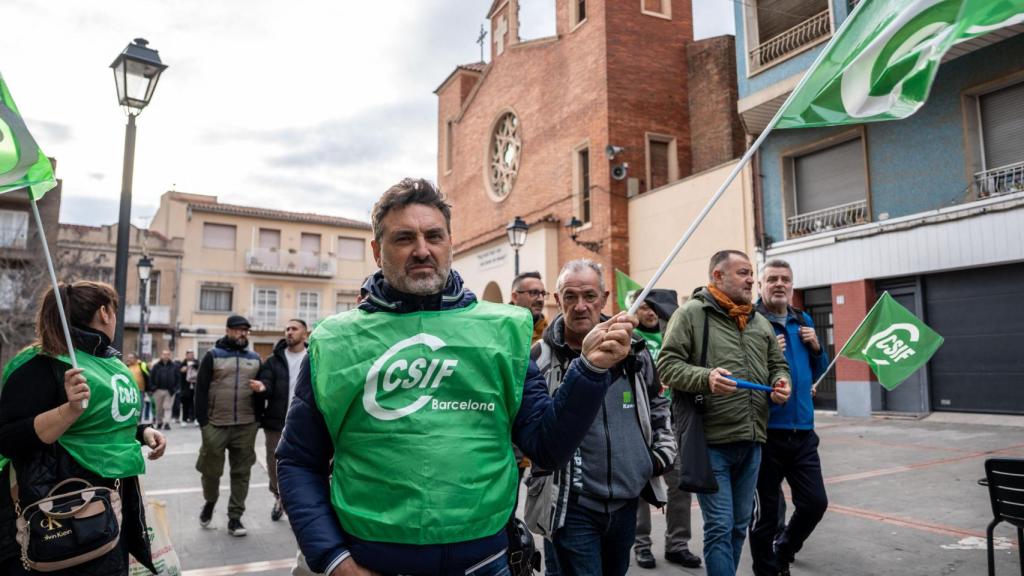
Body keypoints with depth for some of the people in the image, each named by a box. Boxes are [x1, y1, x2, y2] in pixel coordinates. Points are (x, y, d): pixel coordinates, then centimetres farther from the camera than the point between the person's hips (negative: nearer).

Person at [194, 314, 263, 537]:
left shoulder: (255, 358, 12)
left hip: (246, 427, 2)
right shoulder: (213, 355, 1)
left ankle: (235, 517, 15)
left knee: (241, 473, 5)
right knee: (211, 470, 8)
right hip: (216, 425, -2)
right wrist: (203, 421, -9)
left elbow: (264, 388, 16)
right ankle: (210, 502, 36)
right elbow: (201, 390, -3)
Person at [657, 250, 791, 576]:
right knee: (720, 527, -3)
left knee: (739, 525, 16)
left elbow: (778, 365, 24)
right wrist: (705, 377, -26)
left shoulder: (760, 323, 16)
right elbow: (667, 364, -11)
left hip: (751, 442, 7)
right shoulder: (691, 314, -5)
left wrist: (781, 383, 1)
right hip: (711, 441, -7)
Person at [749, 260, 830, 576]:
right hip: (766, 432, -5)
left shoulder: (803, 321, 12)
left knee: (815, 503, 11)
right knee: (766, 512, 5)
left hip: (802, 431, 6)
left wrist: (816, 348, 1)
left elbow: (819, 372, 20)